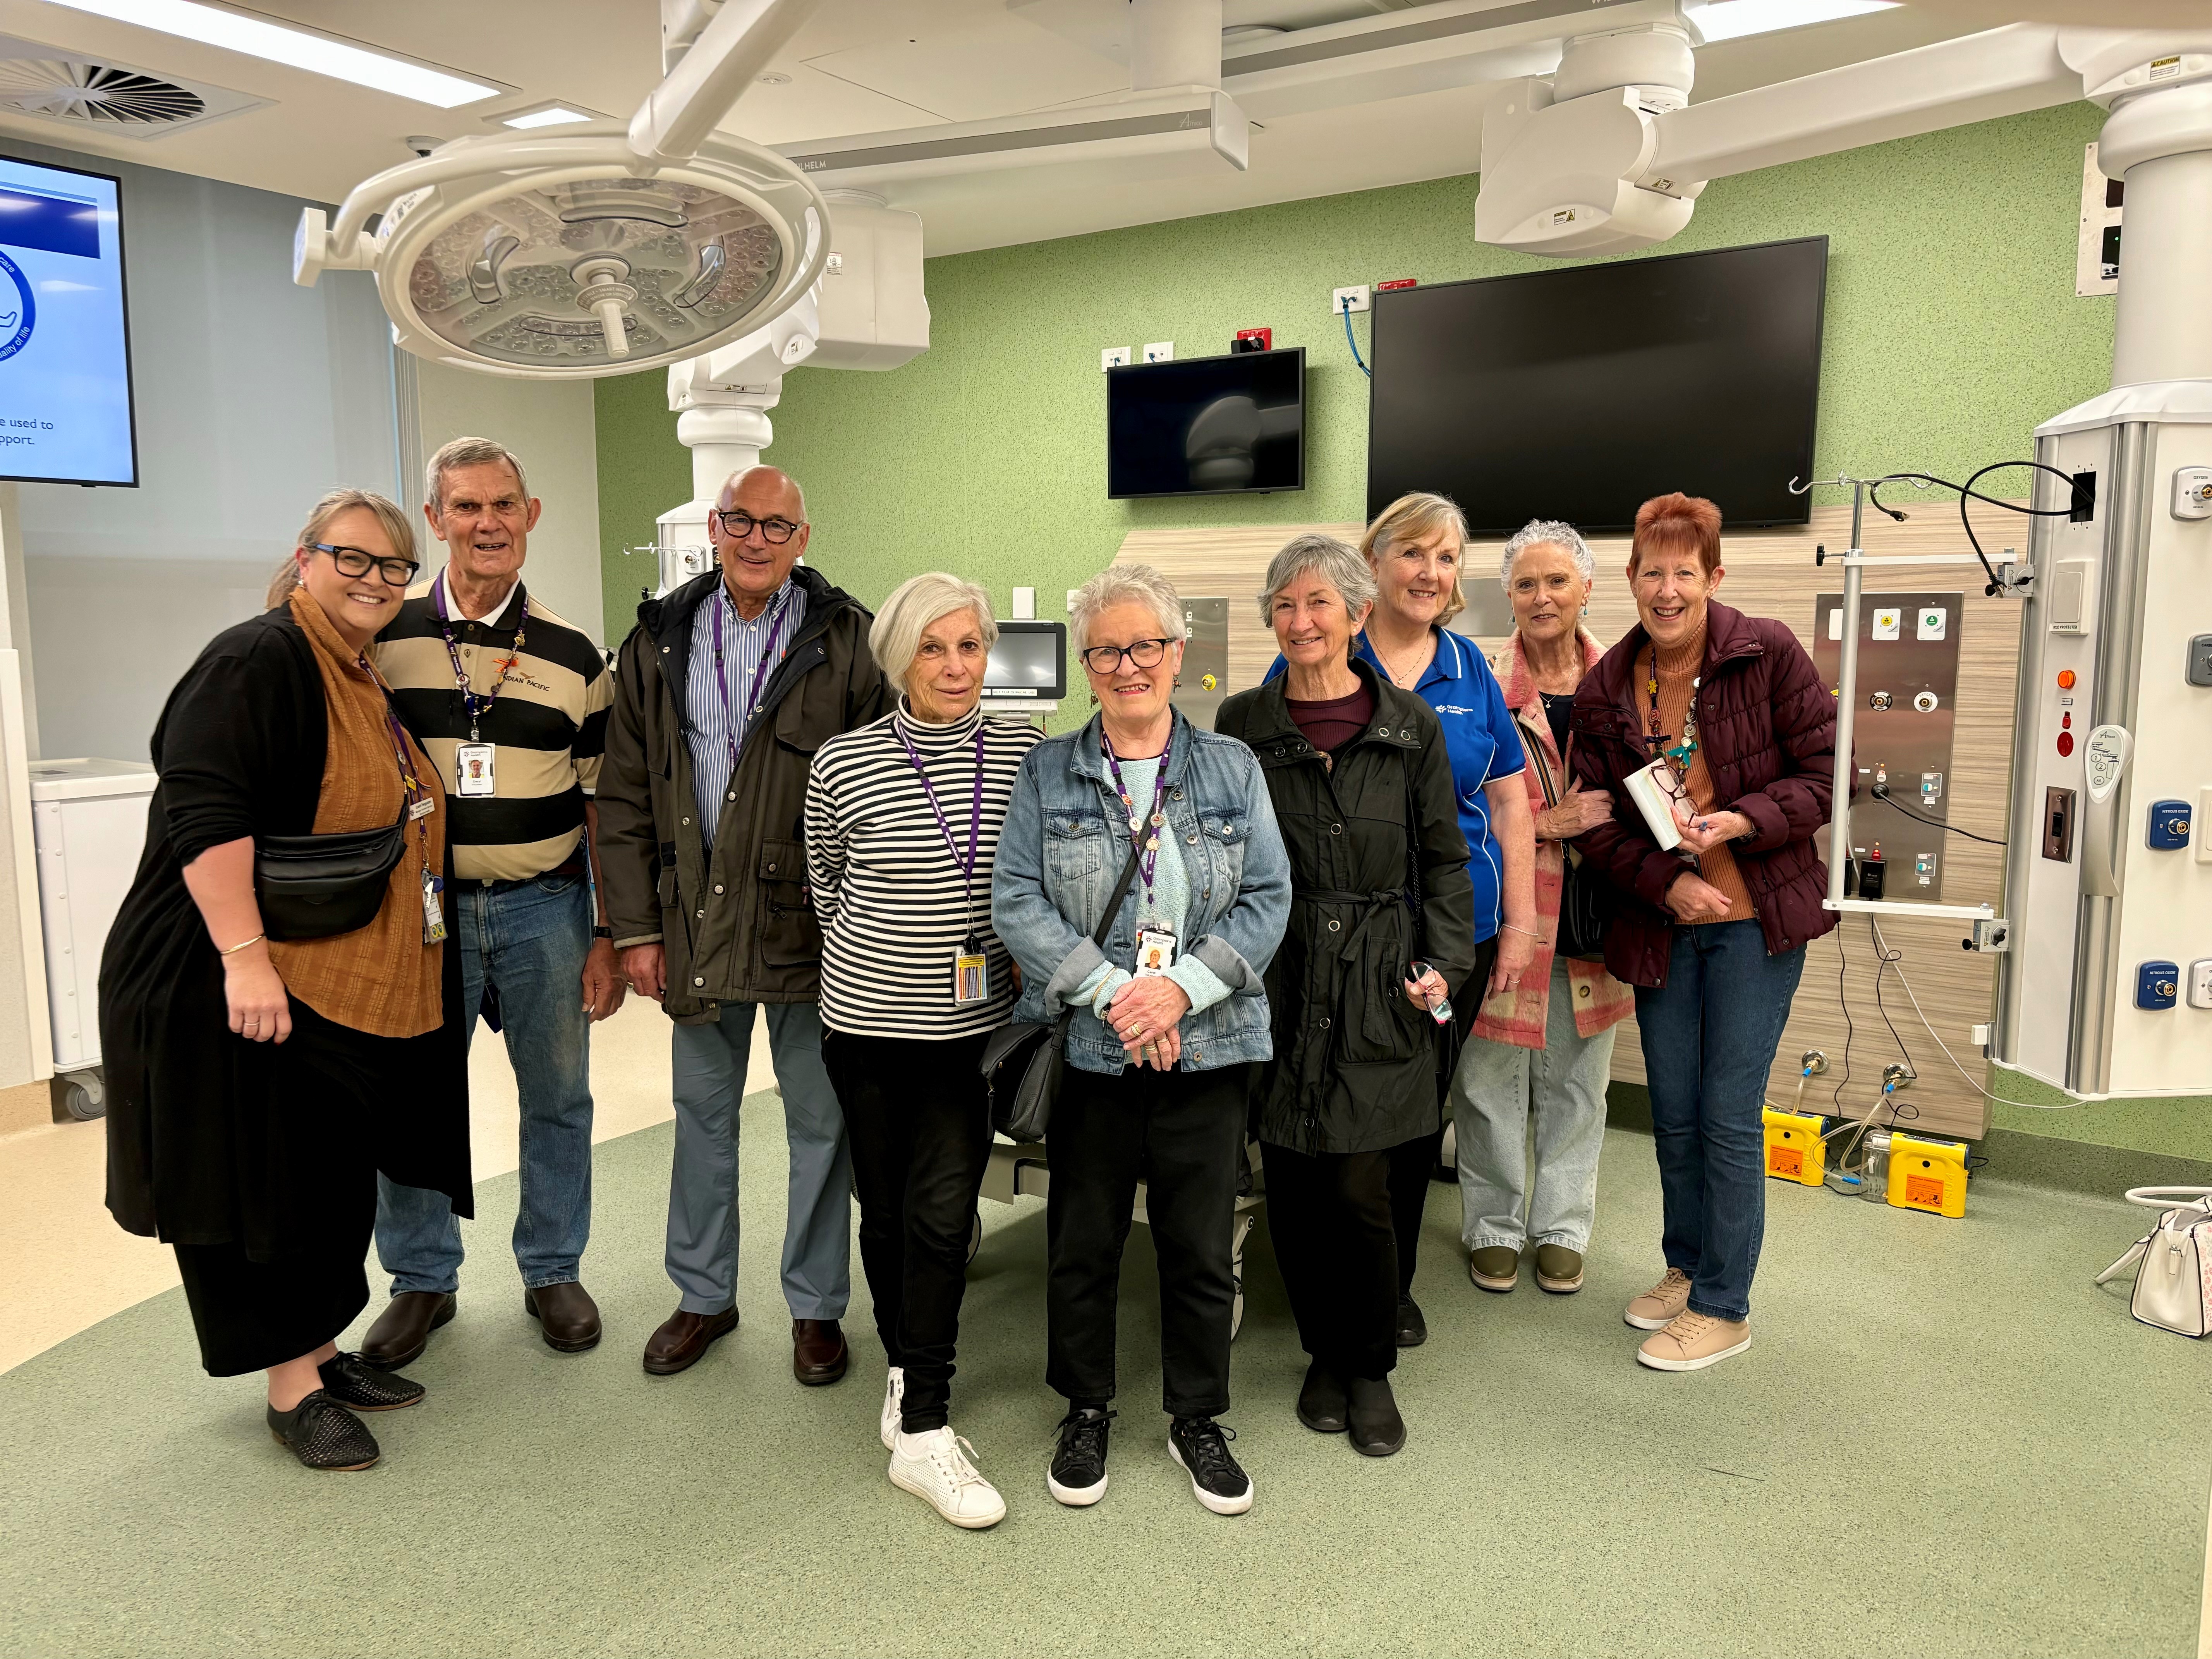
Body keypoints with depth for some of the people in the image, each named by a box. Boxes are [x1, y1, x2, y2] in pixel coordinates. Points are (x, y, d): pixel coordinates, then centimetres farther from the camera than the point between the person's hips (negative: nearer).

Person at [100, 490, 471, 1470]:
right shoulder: (256, 662, -14)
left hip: (347, 994, 9)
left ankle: (320, 1350, 30)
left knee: (335, 1178, 16)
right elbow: (204, 811, -24)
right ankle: (291, 1389, 13)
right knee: (261, 1180, 2)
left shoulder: (372, 684, 14)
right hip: (244, 985, -9)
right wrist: (245, 956, -29)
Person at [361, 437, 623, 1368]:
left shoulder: (573, 656, 3)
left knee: (557, 1099, 10)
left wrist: (608, 935, 1)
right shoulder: (381, 637, 0)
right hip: (420, 904, 0)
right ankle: (422, 1280, 28)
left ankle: (553, 1272, 28)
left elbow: (603, 805, 5)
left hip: (546, 907, 1)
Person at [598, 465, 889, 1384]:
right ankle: (704, 1296, 33)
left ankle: (816, 1307, 26)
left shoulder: (844, 642, -4)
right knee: (702, 1113, 16)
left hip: (809, 924, -3)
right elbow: (625, 798, 7)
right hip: (696, 923, 3)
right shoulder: (660, 642, 5)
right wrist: (636, 926, 2)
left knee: (820, 1120, 8)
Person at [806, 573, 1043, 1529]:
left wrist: (1026, 952, 4)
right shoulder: (844, 764, -6)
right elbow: (827, 889, 9)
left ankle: (921, 1430, 11)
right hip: (868, 1022, 0)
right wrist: (881, 956, 6)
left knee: (942, 1215, -3)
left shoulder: (1029, 757, -3)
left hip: (974, 1026, 0)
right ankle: (907, 1369, 36)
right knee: (887, 1208, 13)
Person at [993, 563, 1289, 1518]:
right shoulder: (1048, 772, 2)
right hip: (1085, 1048, 0)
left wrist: (1181, 988, -15)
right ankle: (1086, 1411, 34)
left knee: (1200, 1246, 12)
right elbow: (1015, 902, -6)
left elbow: (1268, 899, -1)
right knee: (1083, 1242, 12)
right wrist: (1111, 992, -17)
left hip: (1207, 1047, 1)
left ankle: (1198, 1418, 32)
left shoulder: (1232, 769, 4)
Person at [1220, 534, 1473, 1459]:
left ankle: (1371, 1370, 21)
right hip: (1277, 981, 1)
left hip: (1376, 987, -1)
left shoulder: (1409, 727, 3)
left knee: (1359, 1190, -3)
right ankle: (1326, 1356, 29)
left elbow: (1443, 860, 8)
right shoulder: (1241, 724, 4)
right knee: (1292, 1191, 6)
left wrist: (1444, 963, -2)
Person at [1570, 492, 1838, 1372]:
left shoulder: (1769, 654, -9)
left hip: (1756, 920, -4)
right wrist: (1665, 881, -11)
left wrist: (1744, 821, -22)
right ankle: (1686, 1266, 36)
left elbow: (1829, 772, -8)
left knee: (1729, 1116, 0)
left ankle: (1724, 1308, 16)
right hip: (1662, 921, 4)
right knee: (1673, 1114, 14)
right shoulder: (1604, 688, 1)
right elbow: (1594, 815, 3)